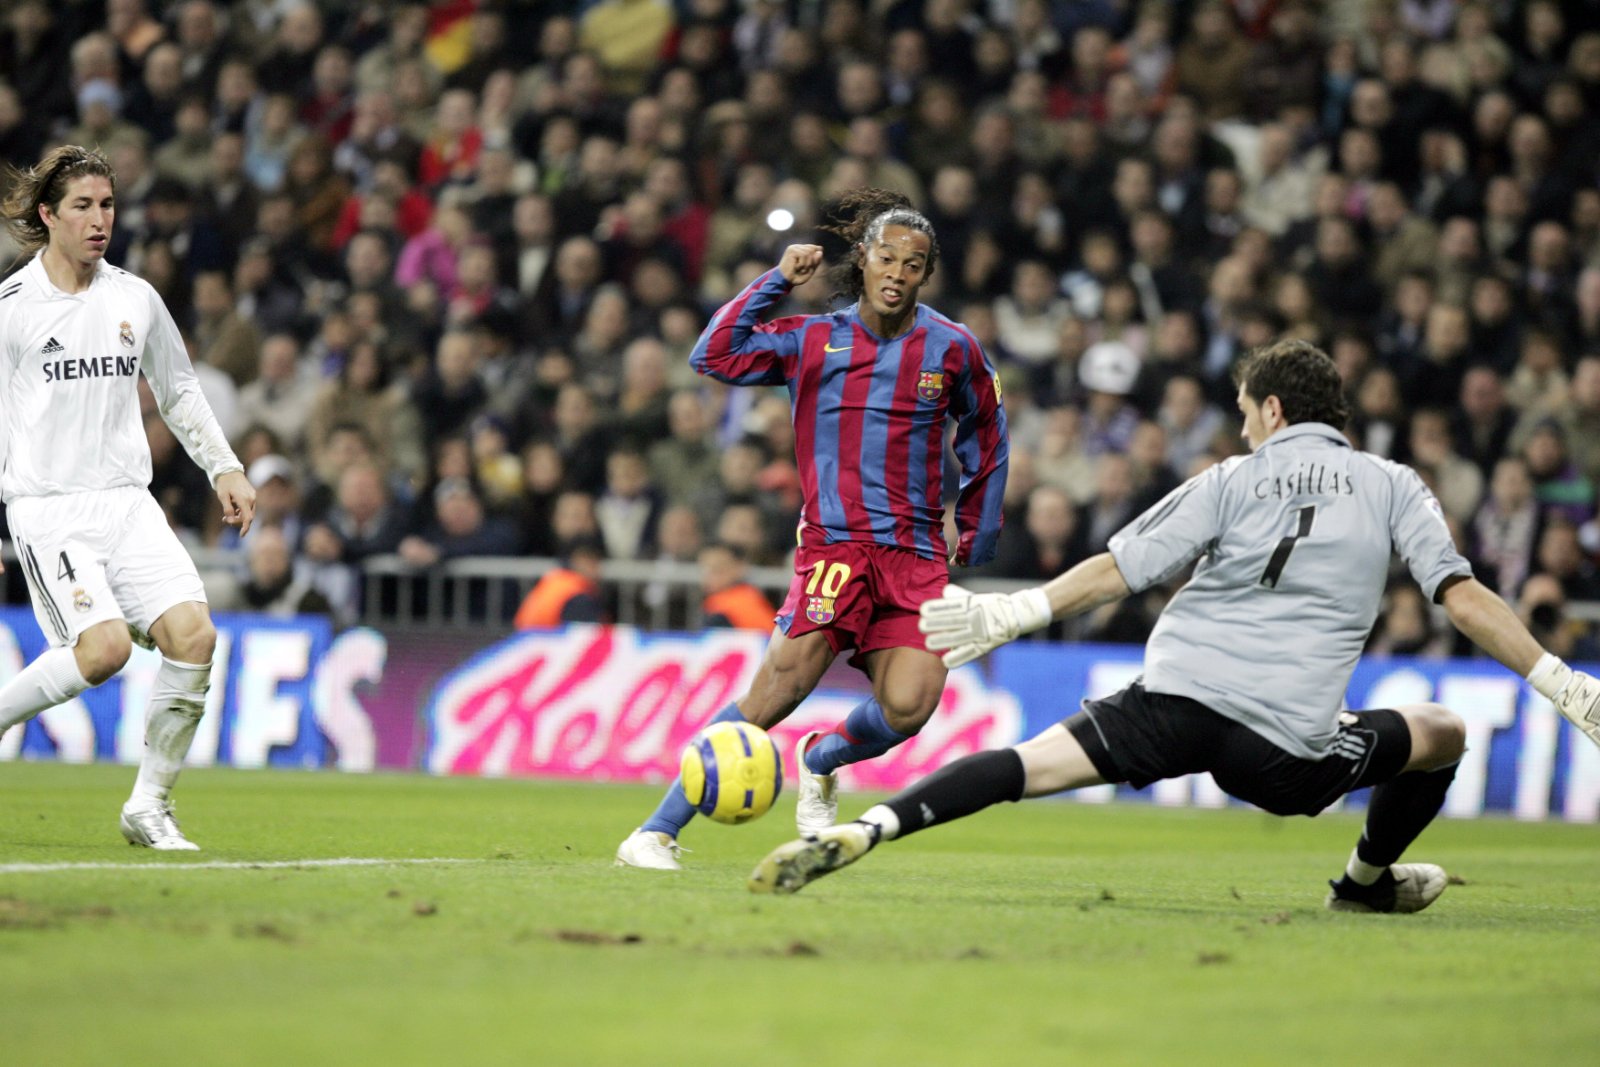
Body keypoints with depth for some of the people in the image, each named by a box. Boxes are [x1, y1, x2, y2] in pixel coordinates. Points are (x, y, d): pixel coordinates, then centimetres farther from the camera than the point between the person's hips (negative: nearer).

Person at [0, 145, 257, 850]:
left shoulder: (136, 299, 10)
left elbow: (178, 392, 24)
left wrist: (225, 469, 18)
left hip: (127, 502, 5)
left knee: (192, 632, -15)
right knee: (105, 645, -25)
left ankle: (149, 805, -3)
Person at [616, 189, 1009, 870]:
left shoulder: (951, 349, 7)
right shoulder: (812, 340, 5)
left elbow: (986, 437, 20)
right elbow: (714, 357, -4)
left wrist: (977, 536, 21)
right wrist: (777, 281, -4)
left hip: (917, 557, 2)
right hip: (833, 546, -2)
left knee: (909, 705, -18)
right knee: (776, 691, -18)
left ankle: (822, 760, 18)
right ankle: (656, 833, -13)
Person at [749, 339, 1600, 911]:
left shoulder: (1232, 481, 11)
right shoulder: (1393, 486, 12)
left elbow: (1115, 572, 7)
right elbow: (1465, 601, 2)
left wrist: (1007, 615, 13)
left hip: (1174, 700, 0)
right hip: (1287, 742, 0)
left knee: (1021, 766, -4)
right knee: (1444, 735, 23)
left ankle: (865, 831, -26)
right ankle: (1368, 881, 42)